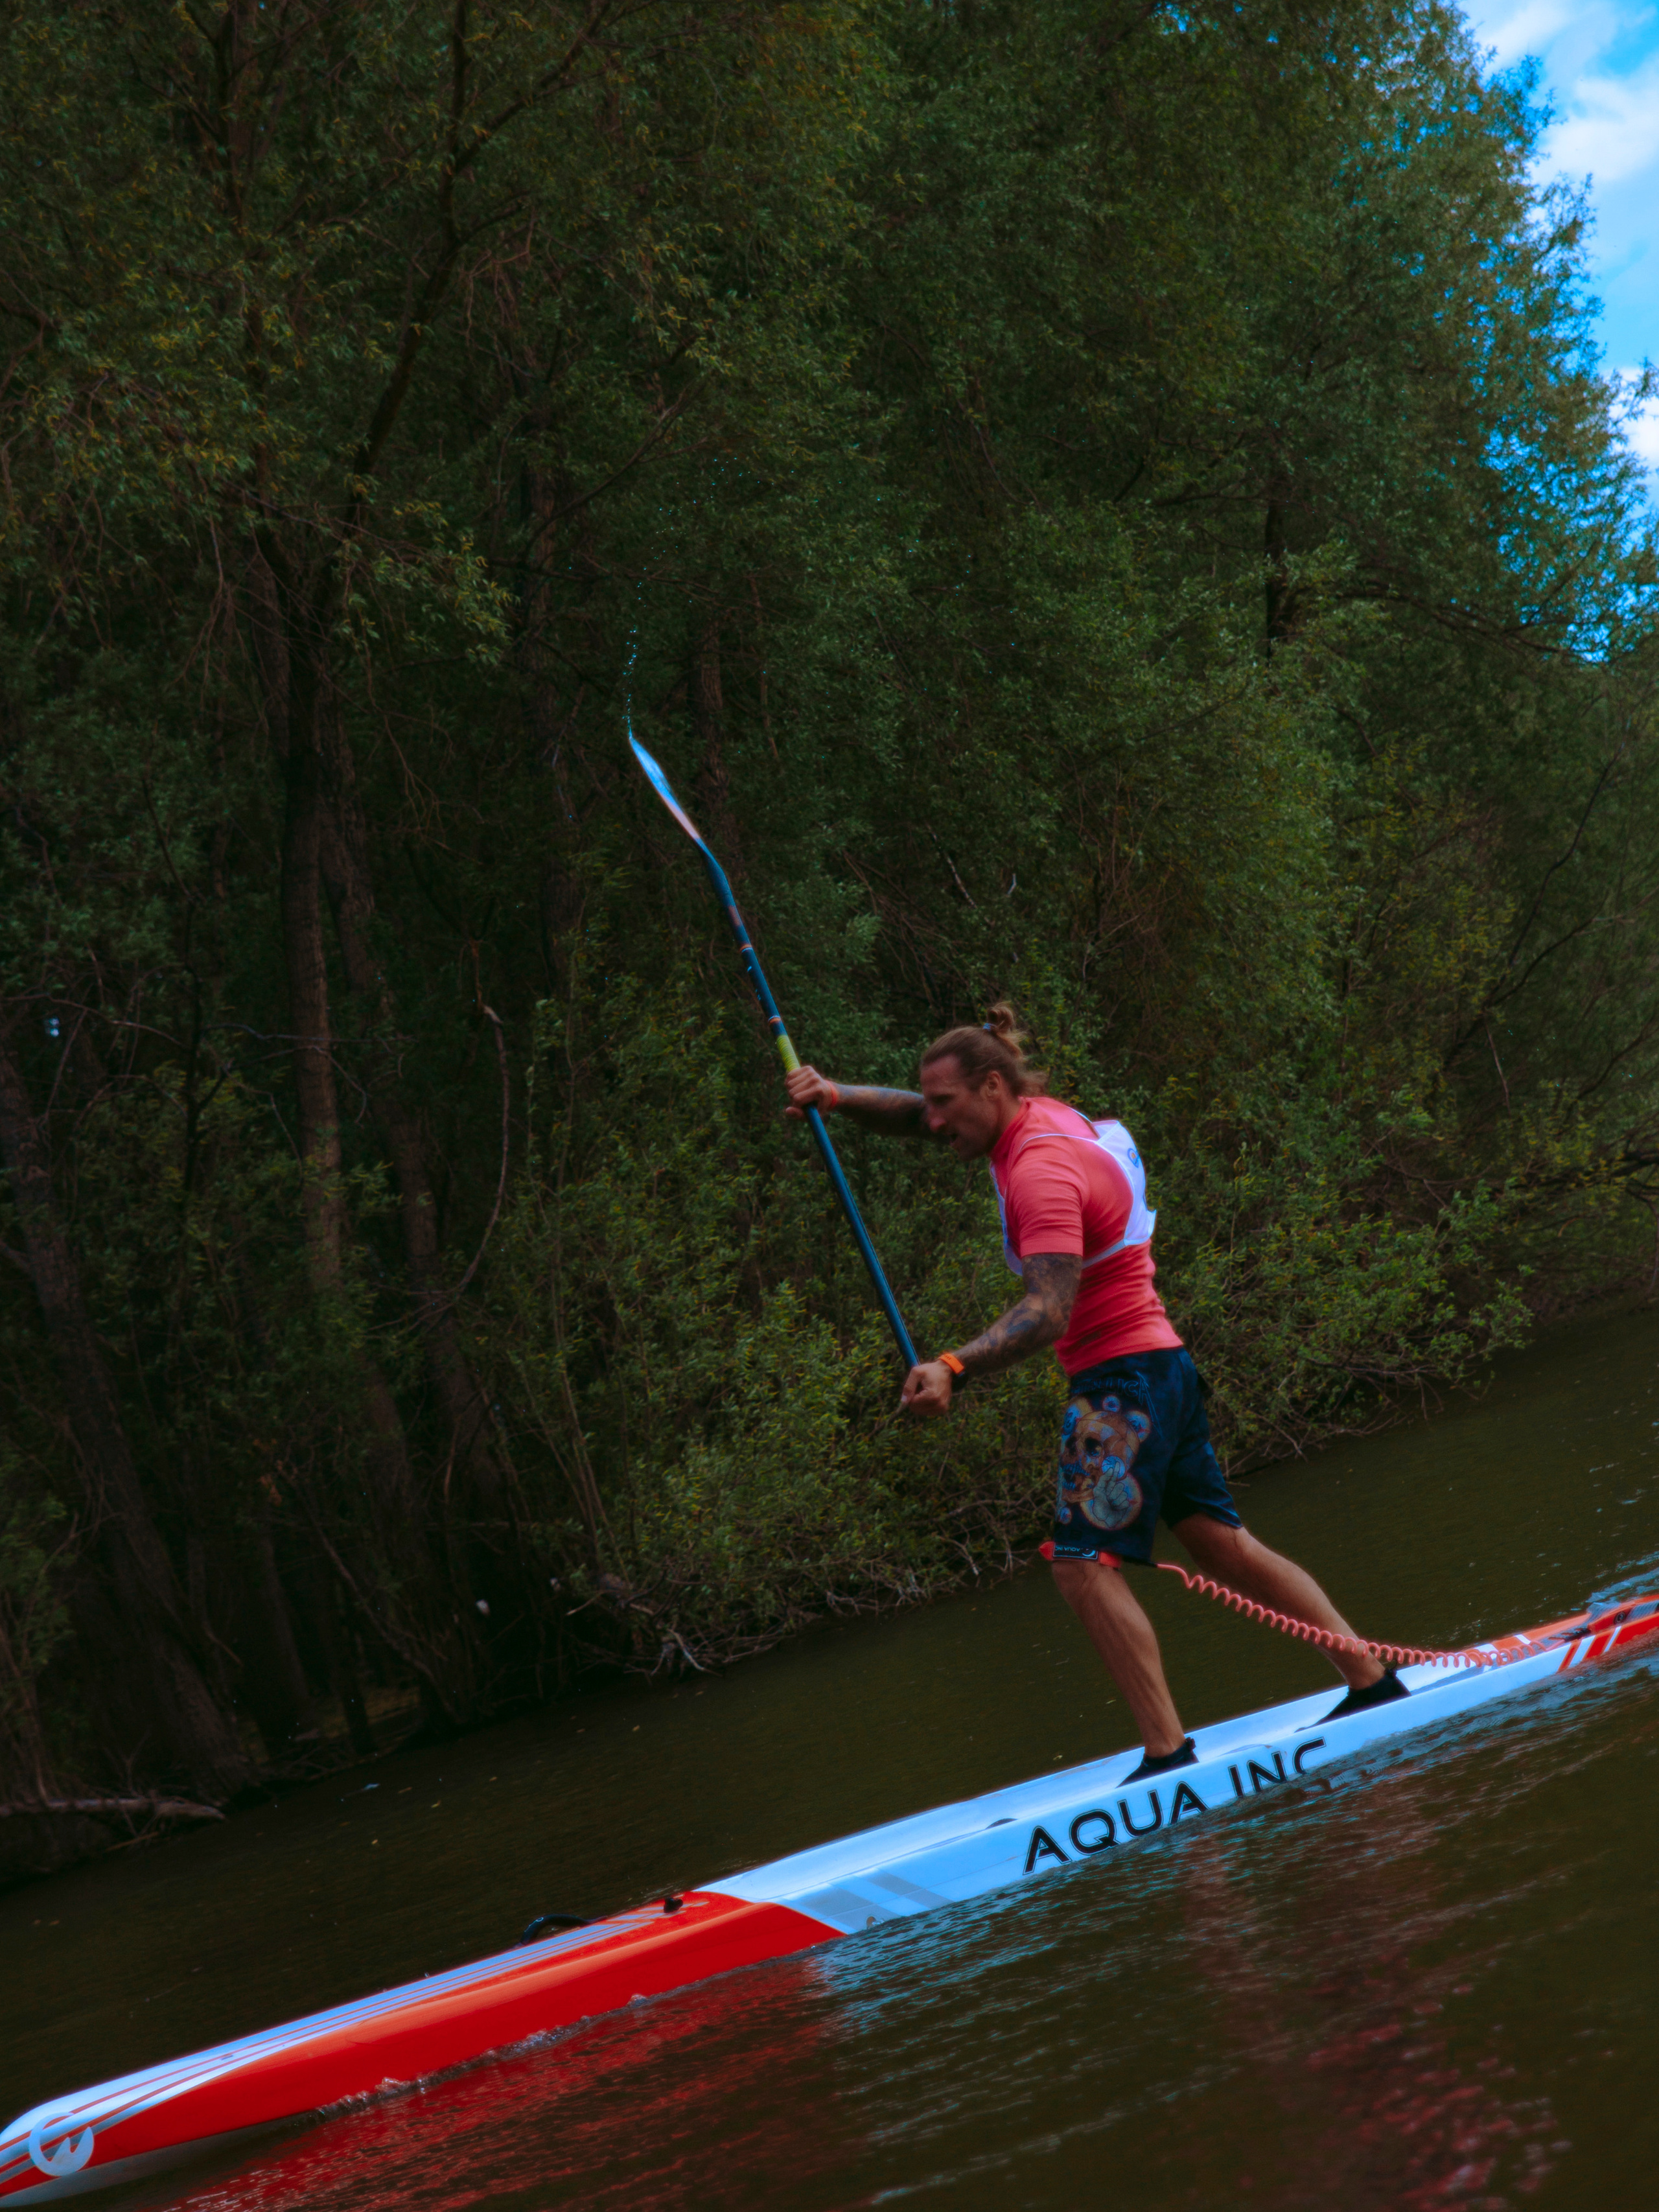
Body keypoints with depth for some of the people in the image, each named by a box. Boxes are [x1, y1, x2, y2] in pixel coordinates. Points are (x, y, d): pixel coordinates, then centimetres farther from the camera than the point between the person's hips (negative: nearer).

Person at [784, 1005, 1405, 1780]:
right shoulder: (1039, 1118, 9)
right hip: (1159, 1367, 10)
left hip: (1122, 1377, -10)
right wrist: (840, 1098, 3)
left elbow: (1049, 1309, -33)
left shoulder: (1041, 1170, -21)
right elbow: (915, 1117, 22)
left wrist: (954, 1368, -45)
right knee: (1223, 1545, 13)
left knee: (1084, 1562, -13)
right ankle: (1372, 1682, 18)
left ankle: (1169, 1754, -16)